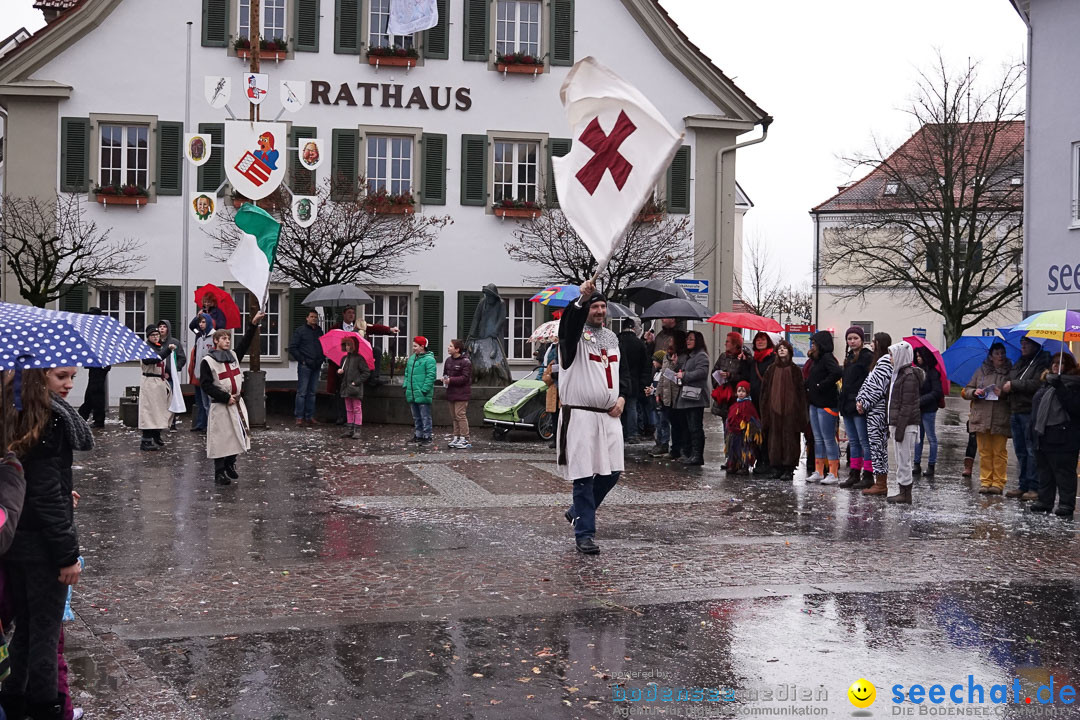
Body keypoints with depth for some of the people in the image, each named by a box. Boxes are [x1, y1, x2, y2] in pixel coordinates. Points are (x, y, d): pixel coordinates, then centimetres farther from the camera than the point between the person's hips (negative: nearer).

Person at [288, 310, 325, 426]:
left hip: (316, 366, 5)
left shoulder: (319, 331, 15)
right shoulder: (300, 331, -1)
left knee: (312, 392, 9)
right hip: (305, 365, -5)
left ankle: (310, 416, 13)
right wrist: (301, 360, -9)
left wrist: (322, 359, 10)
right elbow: (292, 348, -5)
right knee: (302, 392, -6)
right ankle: (299, 417, -3)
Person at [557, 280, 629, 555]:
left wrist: (622, 397, 5)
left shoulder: (612, 337, 17)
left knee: (612, 471, 8)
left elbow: (623, 370, 22)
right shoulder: (575, 333, -3)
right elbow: (569, 322, -28)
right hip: (580, 415, -7)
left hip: (609, 416, 7)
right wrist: (582, 299, -44)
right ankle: (584, 534, -2)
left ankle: (577, 512, 30)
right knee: (584, 475, -7)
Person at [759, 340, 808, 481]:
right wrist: (765, 409, 2)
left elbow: (801, 391, 1)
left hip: (790, 409, -3)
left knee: (790, 437, -4)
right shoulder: (772, 369, 11)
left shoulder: (795, 370, 4)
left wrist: (801, 412, -6)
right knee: (775, 437, 3)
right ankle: (777, 467, 10)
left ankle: (789, 469, 0)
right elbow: (765, 390, 10)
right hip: (774, 409, 3)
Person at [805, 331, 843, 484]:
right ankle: (818, 472, 18)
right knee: (818, 439, 12)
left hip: (827, 404, -10)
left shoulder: (827, 358, -14)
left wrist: (822, 385, -22)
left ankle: (833, 474, -2)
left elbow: (838, 372, -31)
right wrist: (810, 388, 7)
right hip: (815, 403, 10)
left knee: (828, 439, -6)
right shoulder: (818, 360, 15)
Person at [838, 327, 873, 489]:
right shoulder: (849, 357, 18)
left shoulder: (868, 357, -10)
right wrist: (843, 399, 16)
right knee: (853, 442, 12)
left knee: (864, 441, -5)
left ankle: (868, 476, -1)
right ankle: (854, 475, 17)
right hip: (847, 405, 9)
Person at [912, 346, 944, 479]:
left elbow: (936, 392, -14)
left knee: (931, 437, 2)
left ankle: (931, 466, 7)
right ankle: (917, 465, 13)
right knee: (917, 437, 9)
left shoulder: (933, 372, -9)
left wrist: (920, 401, -17)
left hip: (928, 410, -7)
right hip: (916, 409, 7)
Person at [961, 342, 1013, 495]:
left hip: (1001, 419, -2)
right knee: (984, 452, 6)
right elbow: (967, 391, 14)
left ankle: (998, 482, 6)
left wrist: (1004, 394, -18)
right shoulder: (981, 372, 12)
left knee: (999, 452, 0)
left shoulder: (1010, 373, 3)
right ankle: (985, 481, 12)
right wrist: (975, 392, -6)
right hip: (982, 418, 2)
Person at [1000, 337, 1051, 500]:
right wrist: (1003, 390, 3)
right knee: (1020, 451, 11)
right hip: (1016, 412, 8)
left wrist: (1013, 385, -14)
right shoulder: (1019, 363, 21)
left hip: (1030, 413, -8)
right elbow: (1009, 382, 27)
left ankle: (1034, 488, -6)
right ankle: (1023, 486, 17)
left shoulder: (1042, 362, -6)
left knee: (1032, 451, -8)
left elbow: (1037, 384, -20)